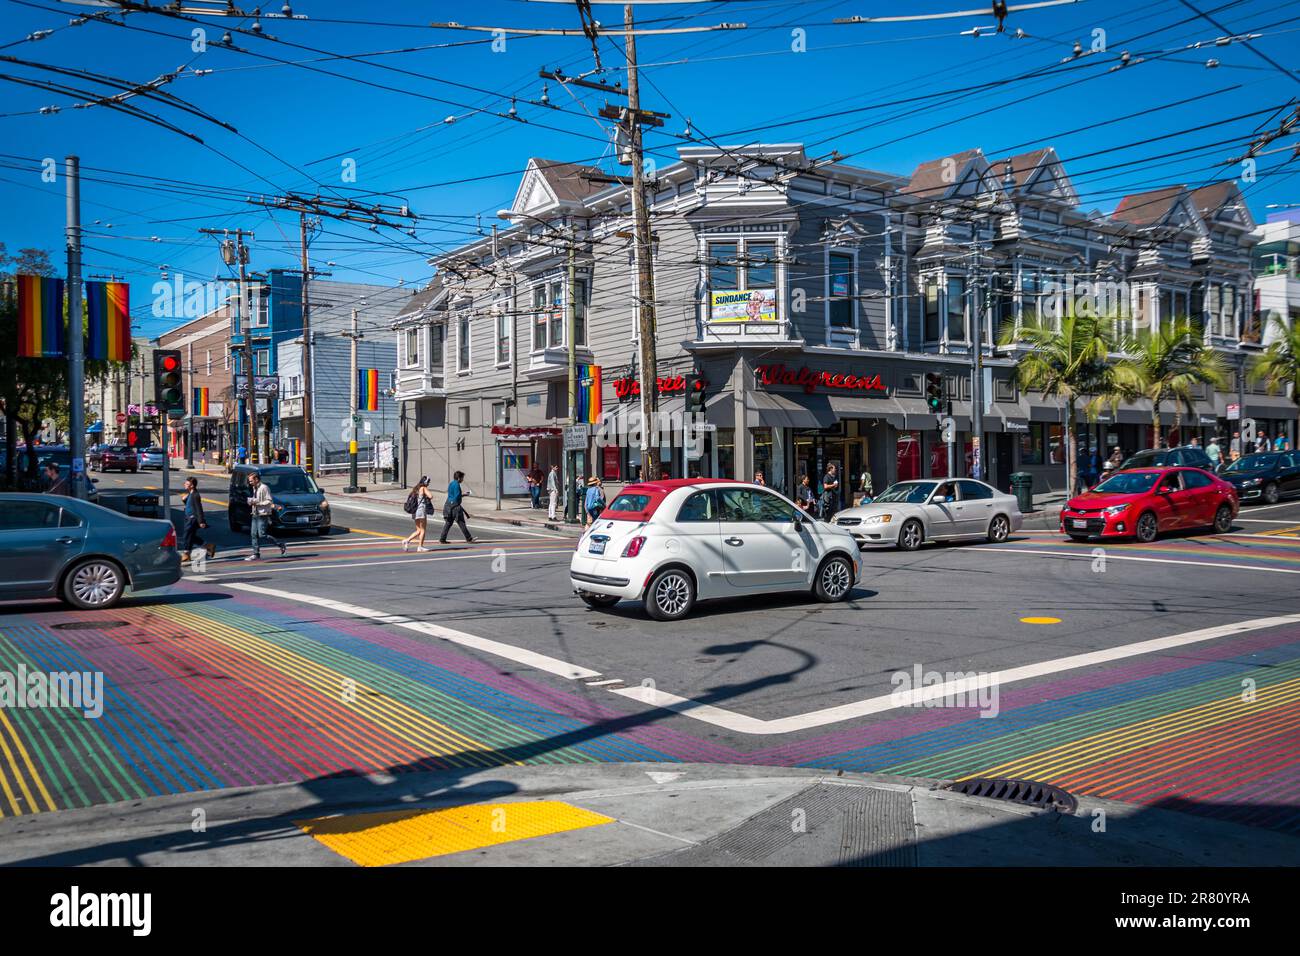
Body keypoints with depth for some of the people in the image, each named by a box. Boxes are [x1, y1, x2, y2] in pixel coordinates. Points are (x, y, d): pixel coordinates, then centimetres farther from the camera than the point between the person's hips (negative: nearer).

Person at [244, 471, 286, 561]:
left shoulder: (264, 488, -12)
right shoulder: (254, 488, 15)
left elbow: (269, 502, -17)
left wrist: (256, 502, -18)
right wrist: (251, 501, 6)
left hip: (263, 515, -9)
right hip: (255, 515, 9)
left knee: (262, 535, -11)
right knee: (253, 534, 4)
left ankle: (282, 545, 0)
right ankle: (256, 554, 9)